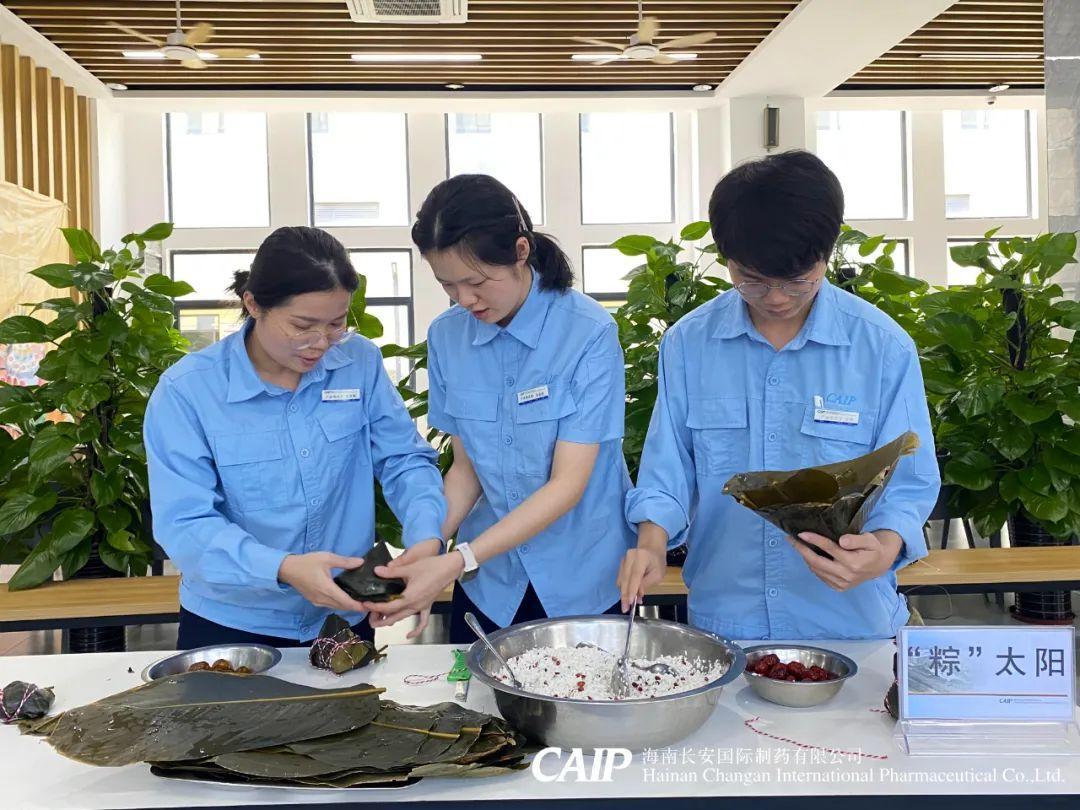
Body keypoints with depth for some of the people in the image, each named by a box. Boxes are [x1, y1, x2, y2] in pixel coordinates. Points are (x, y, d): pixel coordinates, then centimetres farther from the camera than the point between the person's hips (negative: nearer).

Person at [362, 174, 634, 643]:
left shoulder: (589, 333, -17)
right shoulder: (447, 336, -3)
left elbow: (569, 483, -20)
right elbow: (467, 468, 2)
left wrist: (457, 562, -27)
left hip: (584, 587, -3)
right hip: (489, 586, 3)